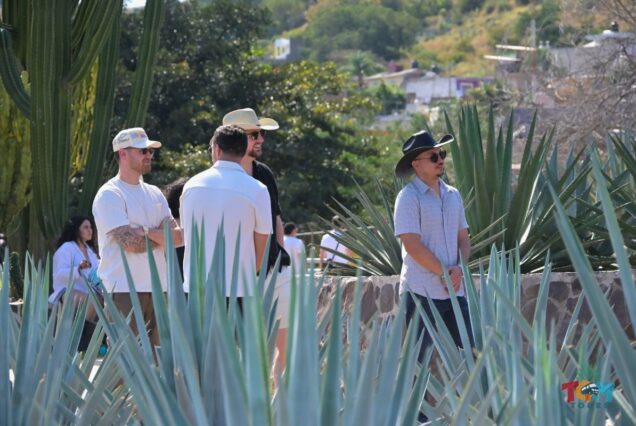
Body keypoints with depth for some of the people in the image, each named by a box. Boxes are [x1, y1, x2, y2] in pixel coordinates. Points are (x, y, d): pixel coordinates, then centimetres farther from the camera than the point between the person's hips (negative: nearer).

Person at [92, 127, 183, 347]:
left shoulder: (155, 193, 17)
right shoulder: (109, 195, -7)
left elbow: (178, 237, 6)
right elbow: (131, 243, -16)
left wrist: (146, 232, -10)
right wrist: (161, 235, 0)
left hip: (159, 288, 7)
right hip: (124, 290, -7)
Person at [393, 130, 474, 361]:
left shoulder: (453, 195, 13)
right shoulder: (409, 197, -8)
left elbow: (463, 237, 15)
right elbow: (412, 245, -15)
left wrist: (459, 268, -4)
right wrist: (443, 273, -12)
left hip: (454, 290, 7)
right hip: (421, 291, -7)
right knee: (415, 360, -5)